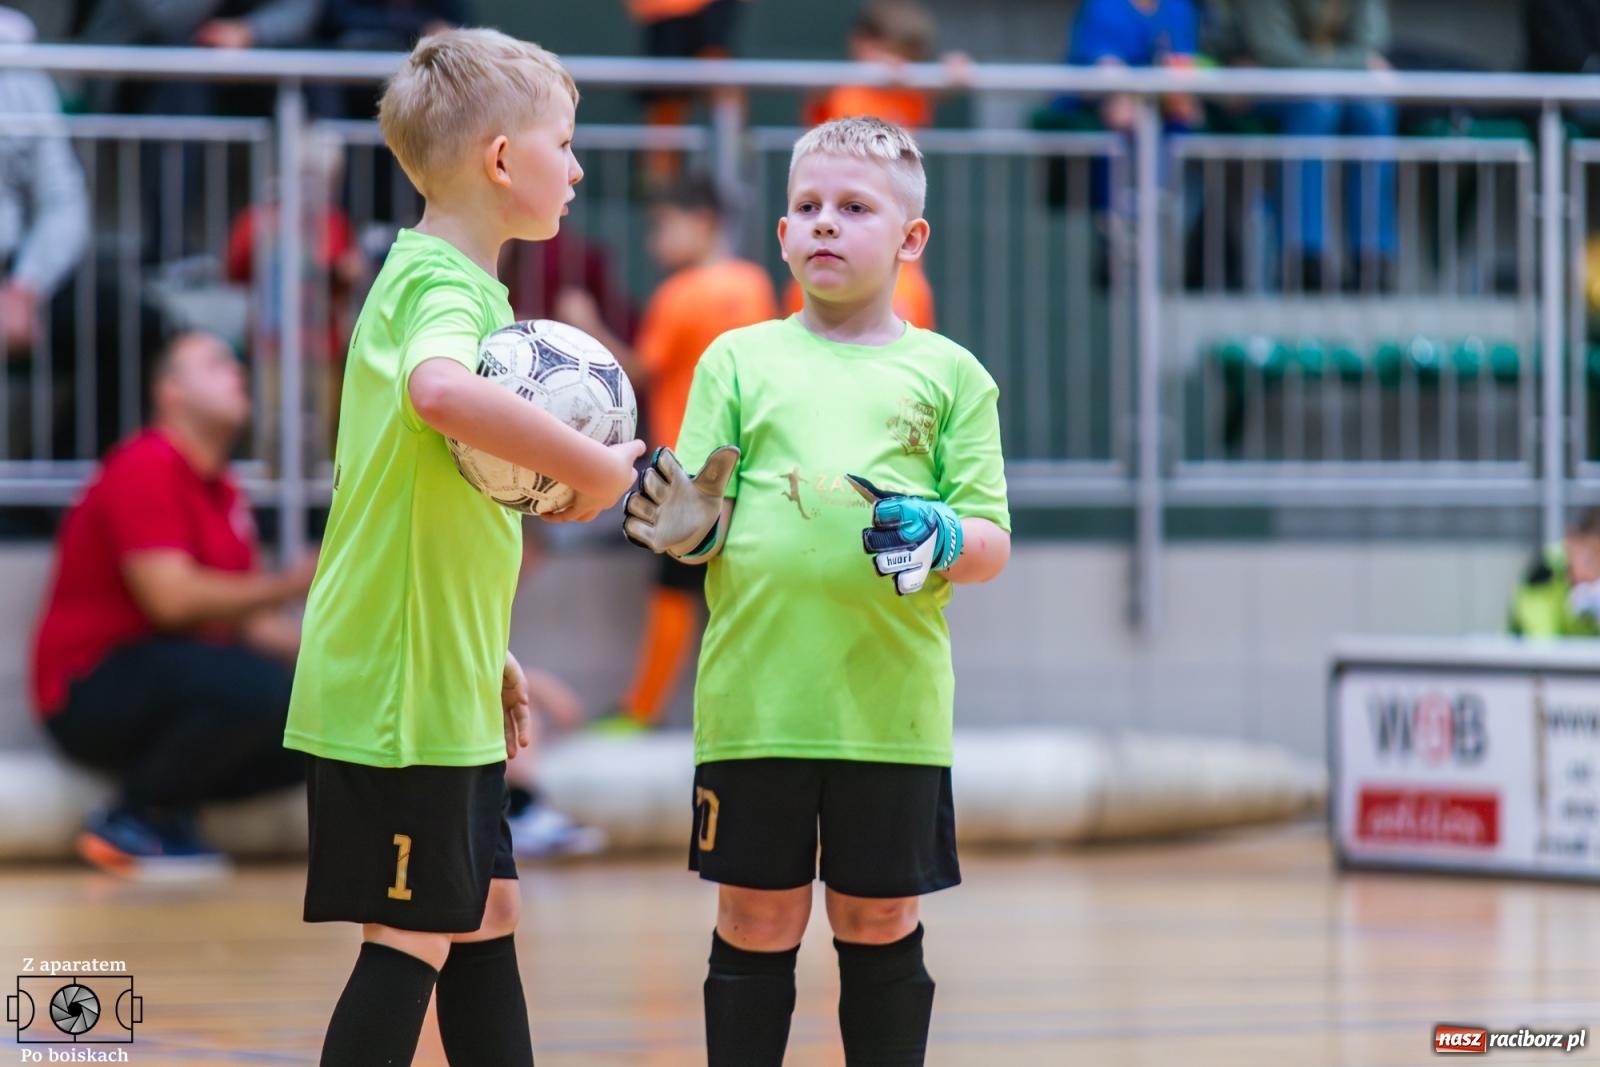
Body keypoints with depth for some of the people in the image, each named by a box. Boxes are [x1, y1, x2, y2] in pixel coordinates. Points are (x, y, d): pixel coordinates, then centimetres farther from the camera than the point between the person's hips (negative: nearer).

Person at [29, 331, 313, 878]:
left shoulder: (225, 493, 13)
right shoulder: (145, 468, -13)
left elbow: (249, 622, 12)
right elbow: (170, 597, -23)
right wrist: (287, 584, -19)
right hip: (95, 687, -9)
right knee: (259, 687, -32)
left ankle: (168, 811, 0)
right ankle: (133, 817, -14)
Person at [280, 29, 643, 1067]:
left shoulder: (431, 274, 16)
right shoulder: (444, 282, -16)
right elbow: (439, 392, -41)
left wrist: (491, 653, 25)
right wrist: (597, 468, -31)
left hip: (446, 684, 10)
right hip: (398, 692, -10)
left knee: (486, 917, 14)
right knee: (412, 940, -6)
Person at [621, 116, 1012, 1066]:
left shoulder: (947, 373, 7)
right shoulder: (740, 359, 10)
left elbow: (992, 543, 6)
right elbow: (702, 527, 8)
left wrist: (939, 542, -15)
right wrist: (686, 525, -15)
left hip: (892, 699, 0)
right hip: (756, 693, 0)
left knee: (881, 923, 6)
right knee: (757, 921, 4)